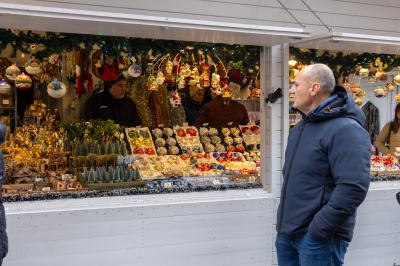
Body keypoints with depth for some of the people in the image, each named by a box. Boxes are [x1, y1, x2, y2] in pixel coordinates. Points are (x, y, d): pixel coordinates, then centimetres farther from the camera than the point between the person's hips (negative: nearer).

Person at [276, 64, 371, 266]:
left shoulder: (345, 130, -17)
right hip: (287, 233, 8)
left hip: (319, 238, -8)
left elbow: (353, 188, -25)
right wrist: (284, 221, 16)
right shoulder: (300, 127, 13)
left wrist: (319, 229, -24)